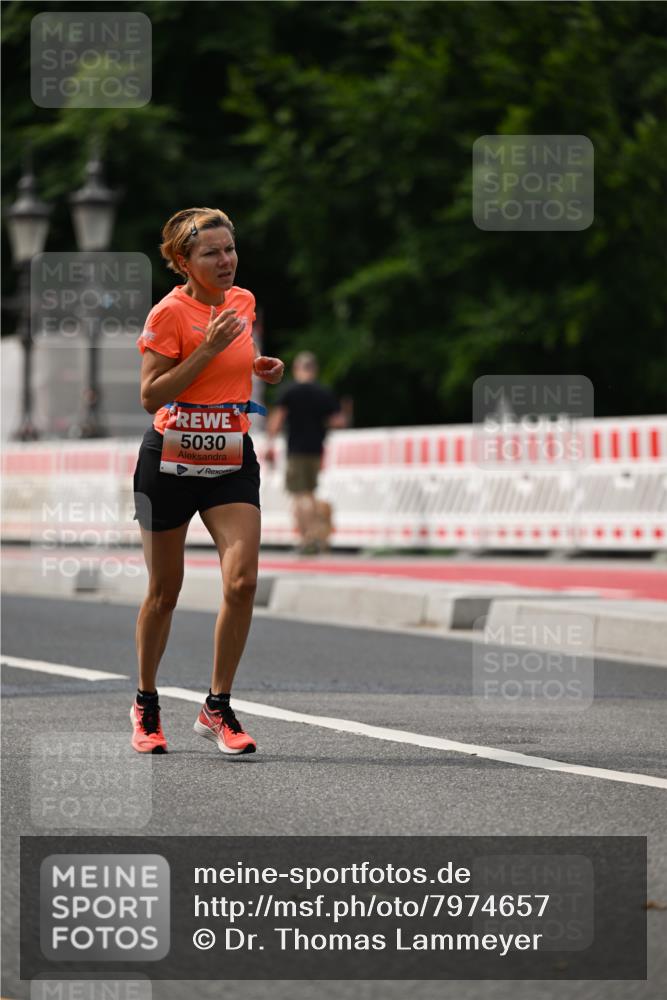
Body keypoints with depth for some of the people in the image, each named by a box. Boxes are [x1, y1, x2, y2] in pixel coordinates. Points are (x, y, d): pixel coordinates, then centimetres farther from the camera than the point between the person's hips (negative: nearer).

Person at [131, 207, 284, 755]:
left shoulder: (244, 302, 6)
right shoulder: (169, 312, -13)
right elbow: (150, 396, -17)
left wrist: (261, 367, 3)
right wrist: (210, 348, -23)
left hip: (232, 462, 4)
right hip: (169, 460, -4)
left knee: (242, 581, -14)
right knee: (164, 592, 7)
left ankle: (217, 708, -2)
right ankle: (146, 704, 27)